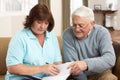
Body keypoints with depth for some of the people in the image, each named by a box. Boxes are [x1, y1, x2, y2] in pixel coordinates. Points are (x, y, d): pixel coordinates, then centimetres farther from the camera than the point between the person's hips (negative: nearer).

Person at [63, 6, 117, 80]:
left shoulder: (102, 33, -12)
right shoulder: (68, 34, -11)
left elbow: (110, 59, -26)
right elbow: (72, 63, -12)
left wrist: (86, 63, -42)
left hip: (100, 73, 0)